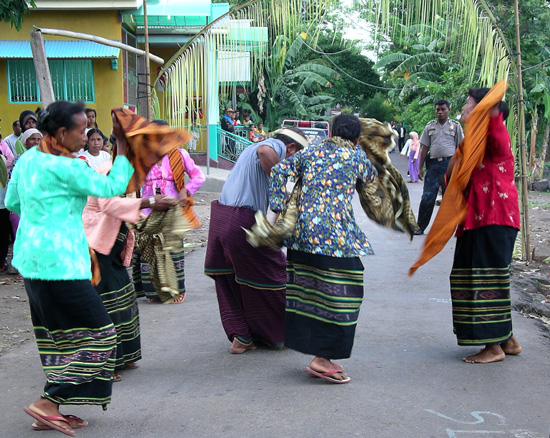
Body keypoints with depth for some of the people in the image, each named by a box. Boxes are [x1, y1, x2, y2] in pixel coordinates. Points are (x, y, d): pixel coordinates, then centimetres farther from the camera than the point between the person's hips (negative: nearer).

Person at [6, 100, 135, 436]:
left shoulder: (28, 159, 10)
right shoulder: (65, 167, -17)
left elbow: (12, 202, 20)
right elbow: (112, 187, -10)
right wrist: (123, 152, 1)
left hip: (31, 258, 10)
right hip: (59, 262, -10)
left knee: (59, 336, 15)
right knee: (96, 332, -3)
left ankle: (50, 411, 19)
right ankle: (47, 403, -4)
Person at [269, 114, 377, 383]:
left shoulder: (311, 152, 14)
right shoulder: (356, 156, 3)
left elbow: (278, 171, 7)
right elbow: (371, 177, 22)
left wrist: (279, 209, 7)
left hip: (303, 231, 6)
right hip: (335, 235, -6)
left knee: (308, 291, 12)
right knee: (339, 294, 1)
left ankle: (320, 353, 20)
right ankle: (322, 359, -1)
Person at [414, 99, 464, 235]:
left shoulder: (455, 126, 8)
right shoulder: (430, 127, 13)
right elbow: (425, 148, 13)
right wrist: (420, 168, 8)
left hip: (450, 163, -1)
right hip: (433, 164, 1)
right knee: (427, 197, -4)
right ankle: (420, 227, 4)